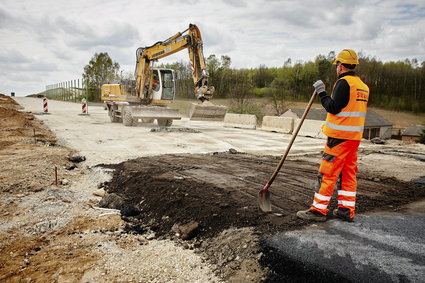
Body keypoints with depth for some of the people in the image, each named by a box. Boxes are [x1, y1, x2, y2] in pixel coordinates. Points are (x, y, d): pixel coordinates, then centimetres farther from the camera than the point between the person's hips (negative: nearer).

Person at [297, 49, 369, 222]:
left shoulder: (344, 82, -12)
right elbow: (354, 109, 18)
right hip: (355, 136, 9)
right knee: (348, 173, 12)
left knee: (327, 173, -4)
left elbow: (333, 108, -17)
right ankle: (346, 211, 18)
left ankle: (318, 209, 2)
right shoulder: (363, 86, 15)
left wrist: (321, 92, -8)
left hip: (339, 136, -9)